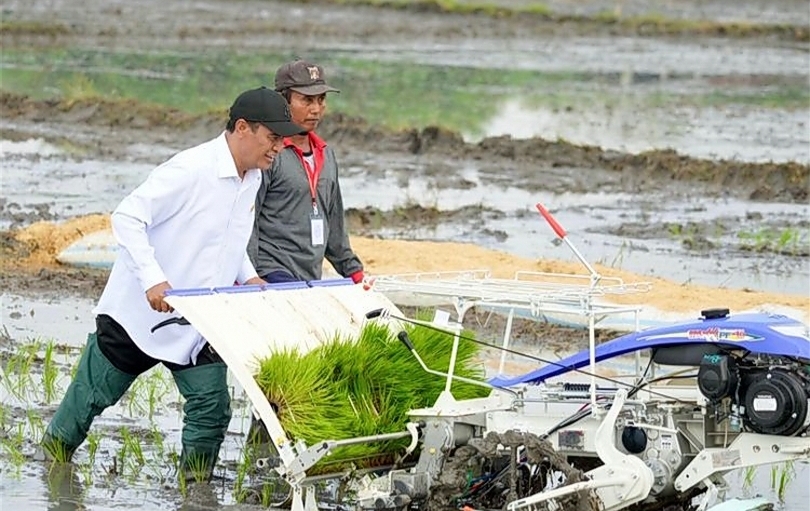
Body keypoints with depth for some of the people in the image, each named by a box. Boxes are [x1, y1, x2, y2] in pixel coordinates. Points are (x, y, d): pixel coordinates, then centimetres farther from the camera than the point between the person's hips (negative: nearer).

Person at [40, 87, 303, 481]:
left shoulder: (251, 180, 4)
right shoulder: (191, 168, -22)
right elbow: (127, 217, -24)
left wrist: (247, 277, 2)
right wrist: (153, 280, -32)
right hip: (139, 311, -7)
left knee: (212, 407, -4)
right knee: (94, 393, 10)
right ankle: (53, 453, 32)